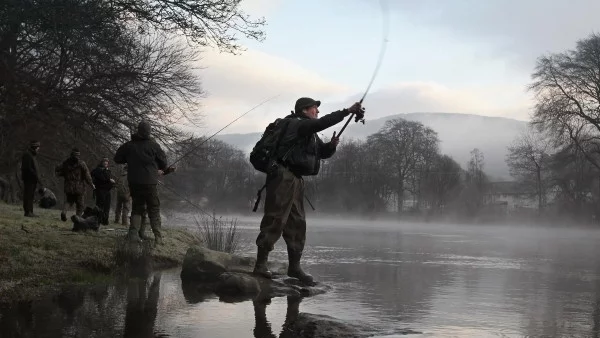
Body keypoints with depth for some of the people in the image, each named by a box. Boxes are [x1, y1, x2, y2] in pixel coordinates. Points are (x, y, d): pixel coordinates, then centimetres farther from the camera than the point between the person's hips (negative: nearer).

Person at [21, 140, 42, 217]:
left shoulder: (33, 155, 19)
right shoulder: (27, 154, -12)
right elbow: (28, 168, -19)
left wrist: (38, 178, 15)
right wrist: (37, 177, -19)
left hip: (33, 179, 10)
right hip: (28, 178, -10)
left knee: (31, 196, 9)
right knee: (28, 195, -8)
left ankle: (30, 212, 12)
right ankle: (27, 212, -7)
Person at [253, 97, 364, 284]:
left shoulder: (310, 134, 23)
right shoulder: (296, 124, -7)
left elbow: (323, 152, 25)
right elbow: (322, 123, -20)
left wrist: (331, 145, 2)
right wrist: (348, 111, -18)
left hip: (296, 180, 10)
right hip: (283, 176, -10)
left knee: (297, 224, 9)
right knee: (275, 220, -12)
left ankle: (294, 266, 15)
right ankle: (261, 264, -10)